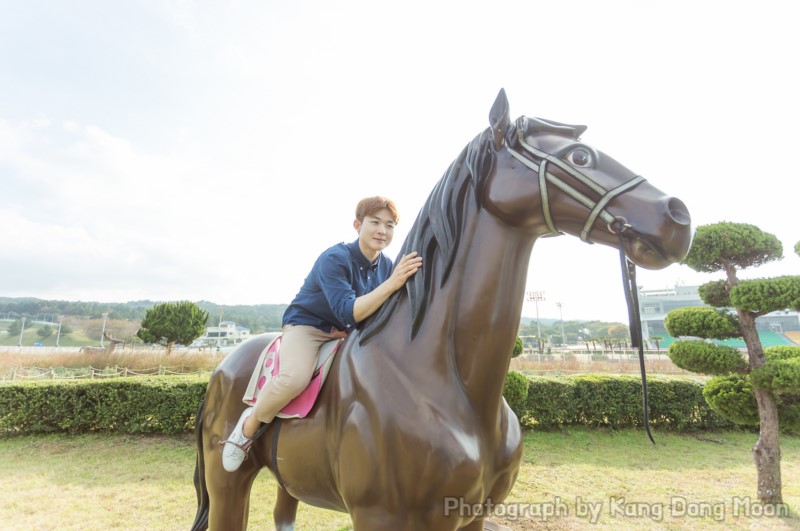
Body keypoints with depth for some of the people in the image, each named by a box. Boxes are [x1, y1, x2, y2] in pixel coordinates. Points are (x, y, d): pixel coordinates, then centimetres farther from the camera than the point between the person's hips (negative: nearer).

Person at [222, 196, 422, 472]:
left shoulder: (388, 266, -4)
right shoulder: (334, 259, -23)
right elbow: (348, 313, -33)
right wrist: (391, 284, -41)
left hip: (349, 334, 7)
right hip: (307, 326, -6)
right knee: (294, 378, -33)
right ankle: (249, 425, -2)